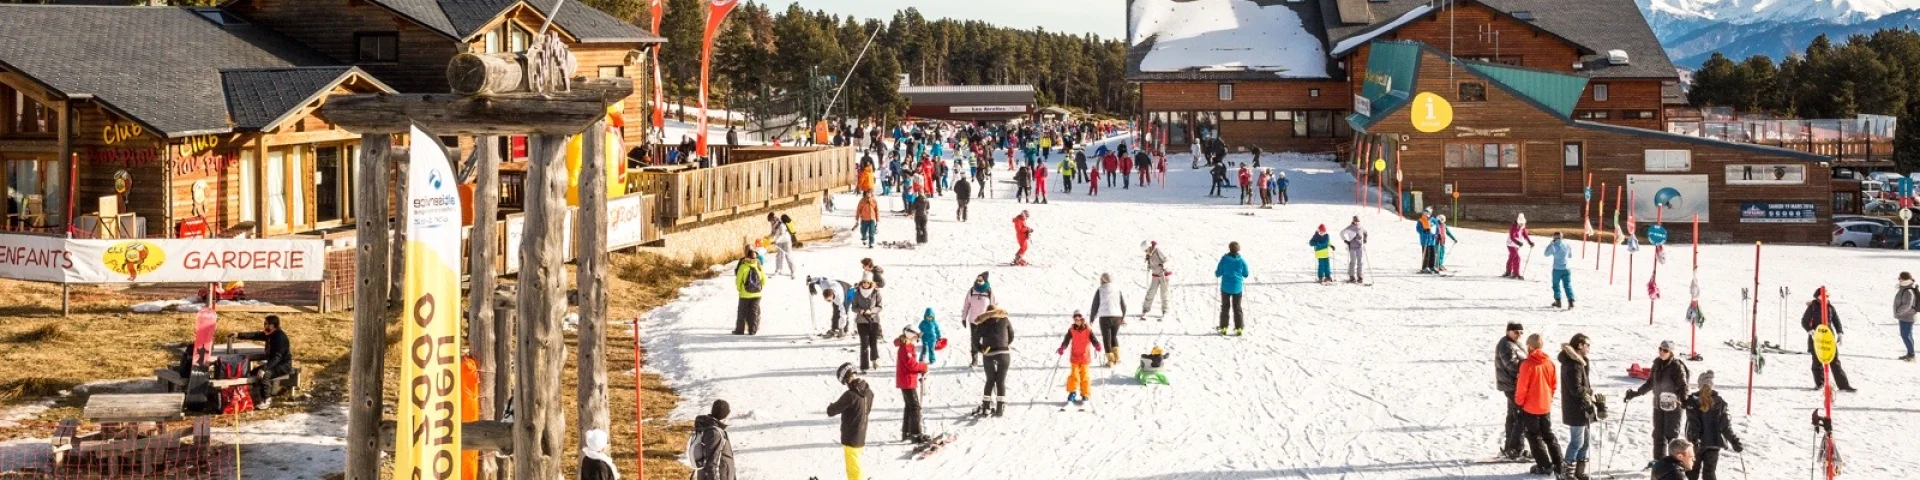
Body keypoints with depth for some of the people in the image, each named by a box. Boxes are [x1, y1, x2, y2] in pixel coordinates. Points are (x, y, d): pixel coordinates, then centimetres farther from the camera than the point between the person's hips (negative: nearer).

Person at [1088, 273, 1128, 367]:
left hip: (1104, 317, -3)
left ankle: (1110, 360, 5)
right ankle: (1117, 357, 14)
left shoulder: (1099, 291, 0)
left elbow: (1095, 306, 0)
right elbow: (1124, 305, 11)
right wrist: (1123, 317, 22)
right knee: (1114, 336, 22)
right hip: (1117, 316, 3)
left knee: (1106, 339, 6)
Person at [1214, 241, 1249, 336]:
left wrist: (1216, 272, 17)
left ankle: (1224, 328, 9)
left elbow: (1218, 273, -6)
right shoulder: (1241, 260, -6)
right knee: (1237, 307, 10)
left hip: (1226, 287, -1)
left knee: (1225, 307, 11)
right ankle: (1239, 328, 5)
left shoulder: (1224, 258, -10)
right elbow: (1246, 274, 4)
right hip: (1237, 288, 1)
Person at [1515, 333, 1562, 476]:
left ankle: (1545, 466, 6)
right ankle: (1558, 464, 19)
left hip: (1530, 406, -6)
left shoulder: (1527, 364, -21)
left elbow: (1522, 386, -17)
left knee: (1534, 436, 6)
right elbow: (1555, 383, 6)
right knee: (1548, 435, 19)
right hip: (1546, 406, 6)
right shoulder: (1549, 363, -2)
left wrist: (1519, 401, -1)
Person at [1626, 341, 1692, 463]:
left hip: (1673, 405, -6)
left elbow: (1683, 386, -12)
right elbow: (1650, 383, 21)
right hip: (1658, 405, 6)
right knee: (1658, 434, 10)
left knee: (1671, 434, -6)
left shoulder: (1677, 366, -9)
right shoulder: (1657, 364, 9)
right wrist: (1635, 393, 20)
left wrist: (1684, 400, -27)